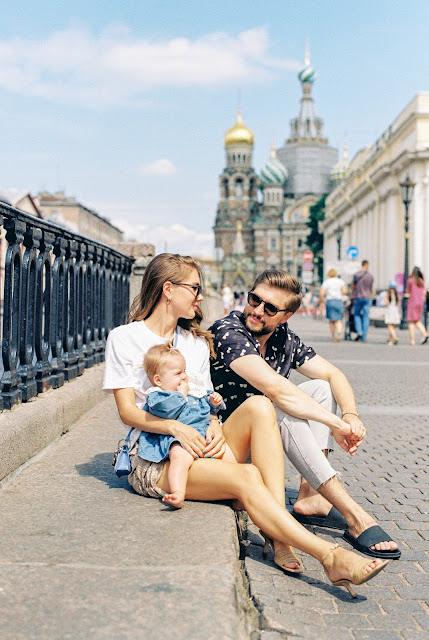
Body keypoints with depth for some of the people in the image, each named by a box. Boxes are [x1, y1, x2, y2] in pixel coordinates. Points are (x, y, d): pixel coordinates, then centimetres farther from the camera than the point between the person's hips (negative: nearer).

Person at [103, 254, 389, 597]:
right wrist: (176, 427, -23)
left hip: (197, 447, 6)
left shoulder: (197, 342, 20)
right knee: (246, 477, -32)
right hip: (151, 461, -5)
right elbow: (128, 410, -6)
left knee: (258, 406, -25)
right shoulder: (124, 338, 2)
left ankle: (279, 537, -32)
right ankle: (330, 556, -37)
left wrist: (216, 427, -9)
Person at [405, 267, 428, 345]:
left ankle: (412, 340, -5)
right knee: (417, 321, 16)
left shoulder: (410, 280, -7)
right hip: (420, 302, 5)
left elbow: (407, 292, -1)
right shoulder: (422, 281, 9)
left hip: (412, 301, -5)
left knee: (411, 321, -1)